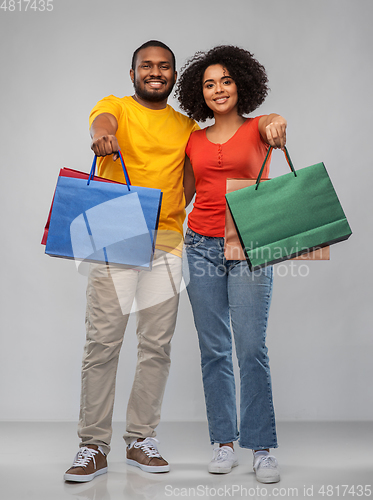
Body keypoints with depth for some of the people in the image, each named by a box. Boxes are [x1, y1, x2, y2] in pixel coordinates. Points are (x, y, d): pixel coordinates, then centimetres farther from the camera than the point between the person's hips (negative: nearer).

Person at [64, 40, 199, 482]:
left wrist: (169, 214, 1)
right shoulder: (115, 107, 7)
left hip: (166, 245, 3)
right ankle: (93, 446, 4)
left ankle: (141, 440, 16)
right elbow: (102, 120, -17)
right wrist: (101, 135, -41)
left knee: (156, 346, 3)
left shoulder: (186, 126, 18)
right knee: (102, 343, -5)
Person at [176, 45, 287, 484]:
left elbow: (276, 121, -21)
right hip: (202, 246, 3)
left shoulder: (256, 128, 3)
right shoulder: (194, 141, 12)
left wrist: (278, 124, -44)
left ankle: (262, 448, 4)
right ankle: (224, 443, 15)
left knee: (252, 347, -7)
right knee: (213, 349, 5)